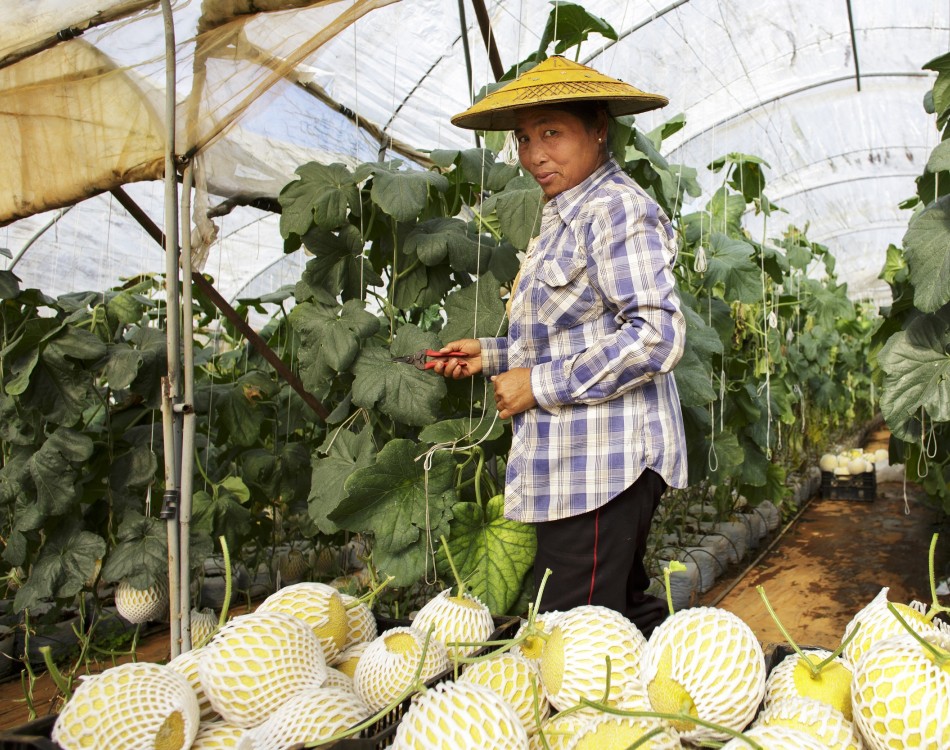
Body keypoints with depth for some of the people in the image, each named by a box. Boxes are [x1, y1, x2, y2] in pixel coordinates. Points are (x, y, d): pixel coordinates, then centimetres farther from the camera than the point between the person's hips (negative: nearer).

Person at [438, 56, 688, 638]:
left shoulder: (615, 208, -12)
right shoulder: (567, 215, 19)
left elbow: (656, 336, -22)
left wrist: (541, 385, -18)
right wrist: (494, 355, 14)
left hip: (601, 462, -11)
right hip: (583, 458, 11)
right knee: (627, 610, 21)